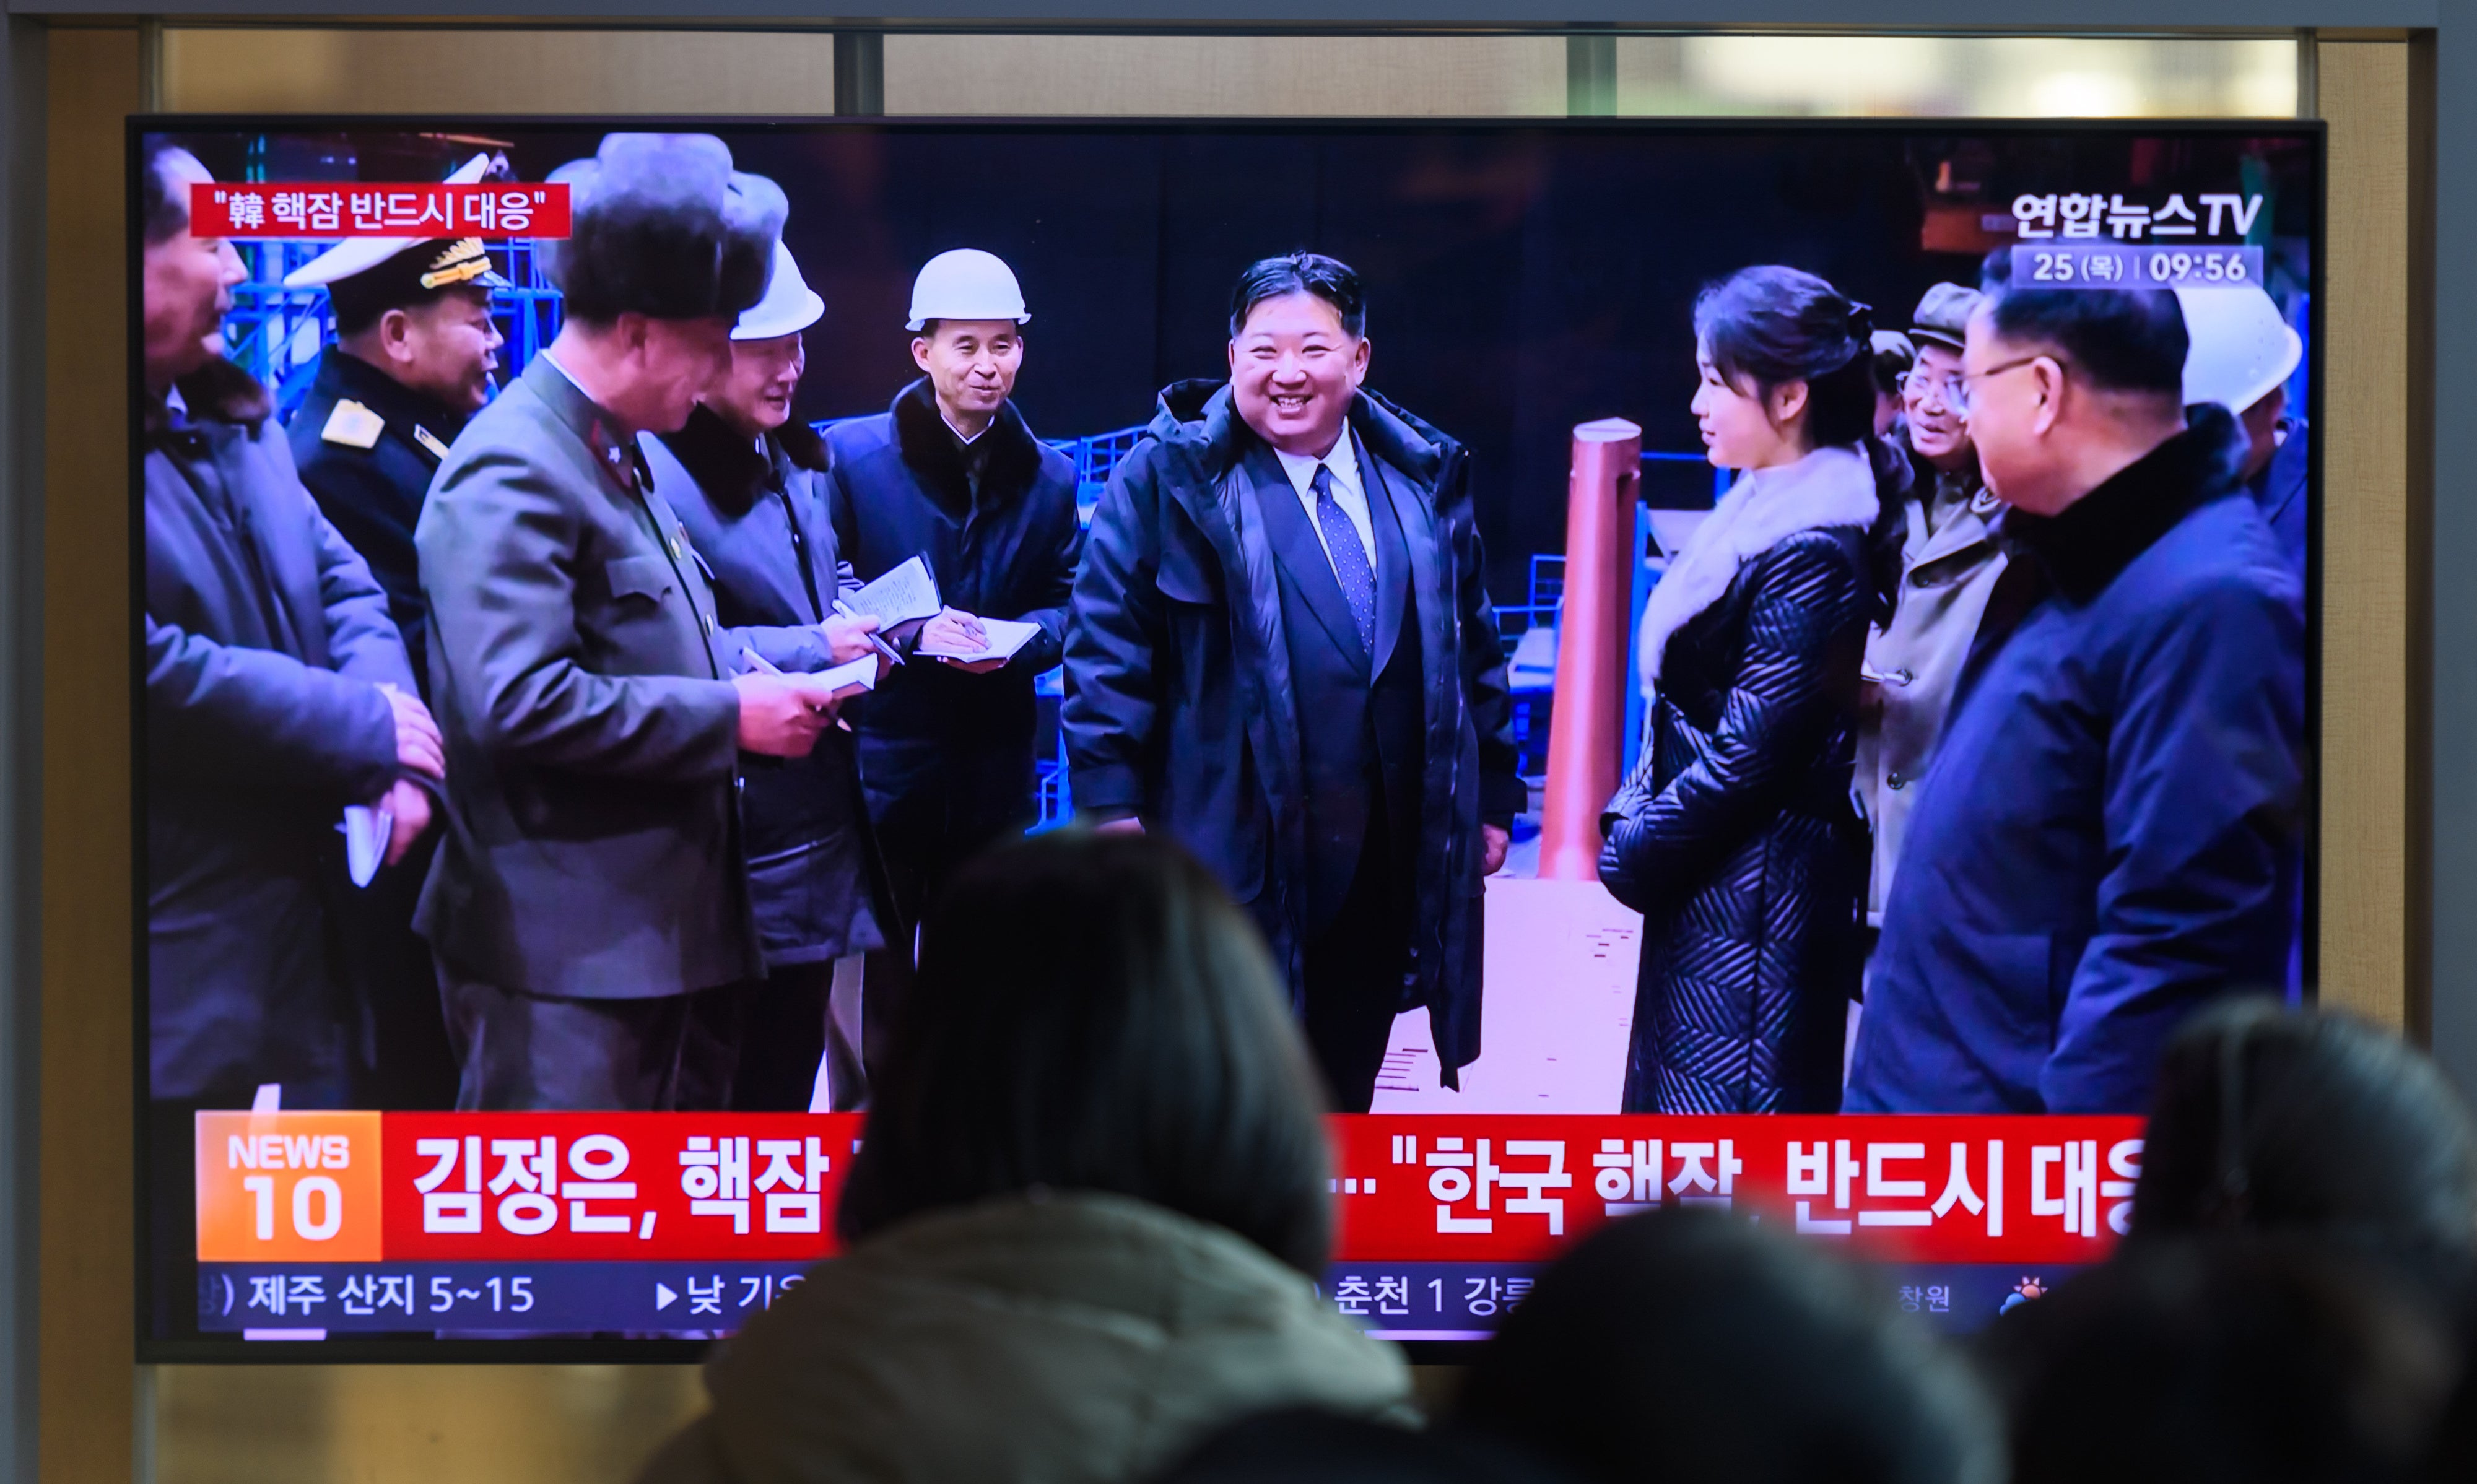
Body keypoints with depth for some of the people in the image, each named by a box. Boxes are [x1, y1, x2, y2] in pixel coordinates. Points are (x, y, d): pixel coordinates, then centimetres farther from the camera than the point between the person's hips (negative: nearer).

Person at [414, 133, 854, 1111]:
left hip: (673, 930, 11)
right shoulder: (512, 474, -17)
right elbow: (520, 700, -27)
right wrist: (731, 715, -20)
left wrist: (808, 653, 15)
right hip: (566, 962, -11)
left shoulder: (617, 455, 18)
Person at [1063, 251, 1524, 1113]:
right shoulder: (1169, 478, -4)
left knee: (1339, 1102, 13)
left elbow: (1472, 645, 16)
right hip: (1235, 859, -4)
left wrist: (1493, 794, 13)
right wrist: (1113, 807, -13)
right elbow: (1106, 649, -6)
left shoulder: (1425, 479, 10)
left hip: (1385, 871, 4)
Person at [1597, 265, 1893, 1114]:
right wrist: (1637, 817, 6)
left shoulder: (1810, 552, -19)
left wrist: (1634, 849, -9)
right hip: (1711, 888, 10)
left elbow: (1748, 755, -19)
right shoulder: (1764, 511, 10)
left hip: (1751, 899, -10)